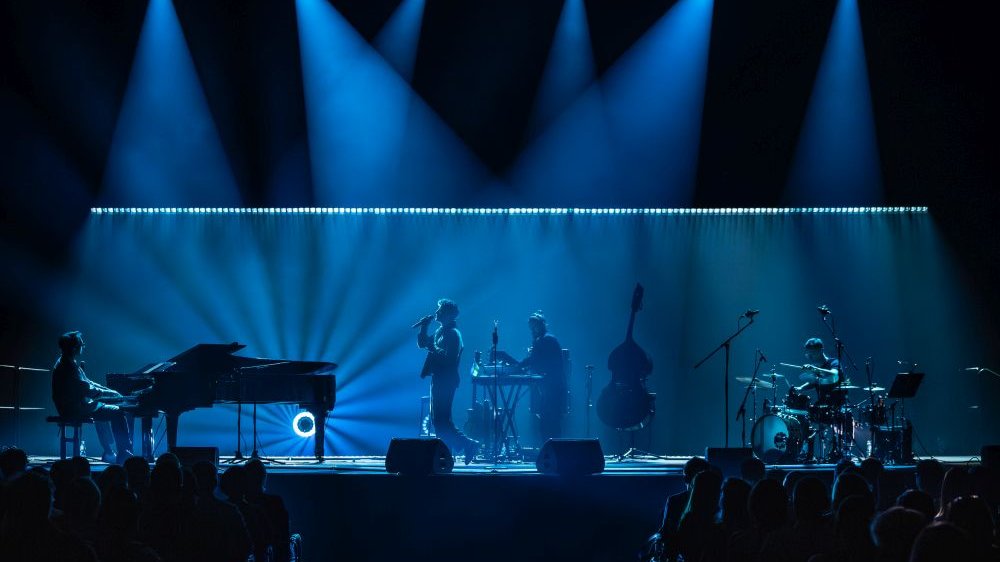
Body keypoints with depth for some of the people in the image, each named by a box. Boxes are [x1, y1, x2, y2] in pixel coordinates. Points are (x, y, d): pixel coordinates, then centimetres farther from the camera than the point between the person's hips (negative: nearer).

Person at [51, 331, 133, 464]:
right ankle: (123, 454, -10)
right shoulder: (69, 366, -20)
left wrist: (109, 391, 12)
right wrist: (111, 393, -11)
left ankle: (109, 453, 29)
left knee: (102, 408, 31)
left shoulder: (64, 363, 12)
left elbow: (87, 383, 18)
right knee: (117, 413, -10)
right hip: (75, 409, -11)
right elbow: (88, 390, -22)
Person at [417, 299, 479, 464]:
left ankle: (468, 444, -10)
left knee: (441, 420, -12)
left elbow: (449, 357, -23)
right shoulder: (440, 331, 15)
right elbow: (423, 343, 19)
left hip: (446, 380, -10)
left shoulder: (453, 334, -14)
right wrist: (424, 327, 6)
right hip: (438, 379, 10)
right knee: (438, 419, 11)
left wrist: (433, 348, -21)